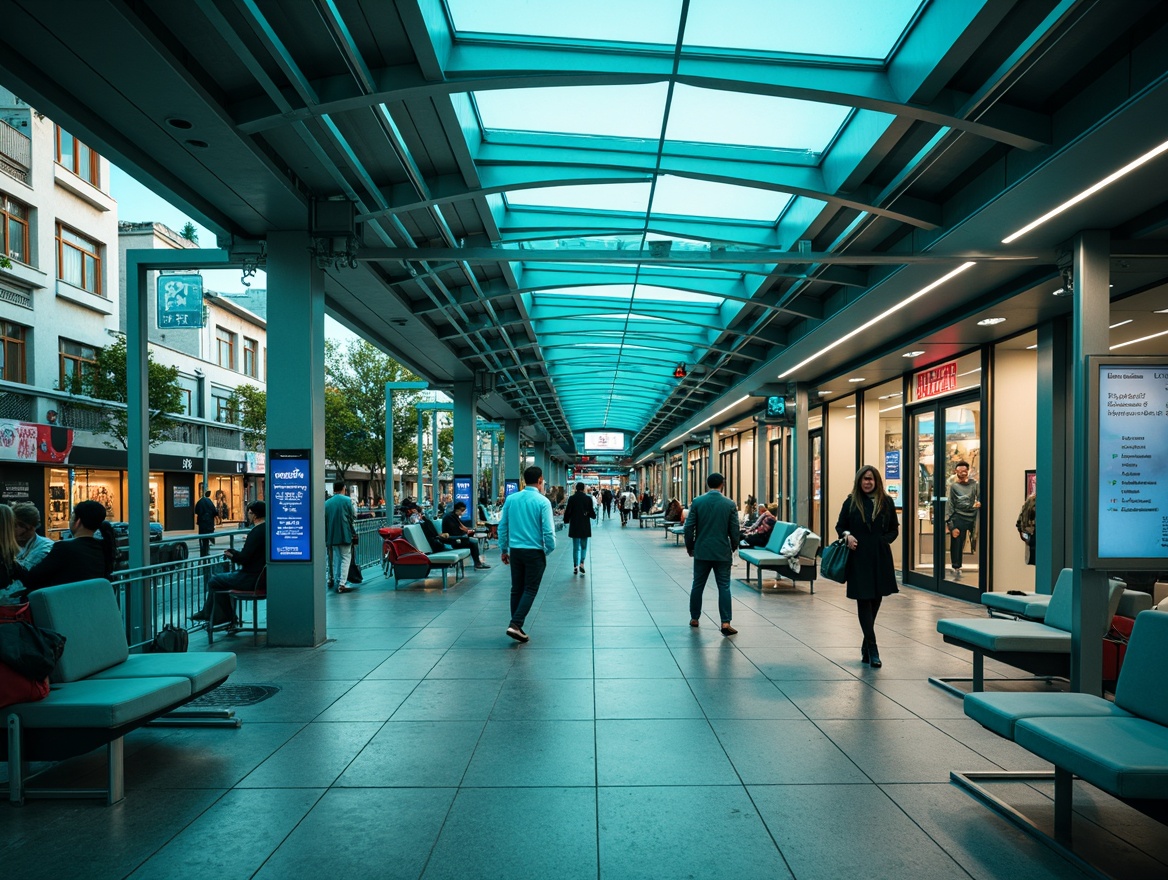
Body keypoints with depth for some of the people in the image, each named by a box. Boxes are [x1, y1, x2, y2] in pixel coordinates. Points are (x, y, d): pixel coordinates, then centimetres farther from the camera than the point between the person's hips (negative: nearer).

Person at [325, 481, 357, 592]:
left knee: (336, 559, 15)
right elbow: (354, 516, -5)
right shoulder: (347, 500, -7)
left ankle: (336, 582, 17)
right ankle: (342, 583, -9)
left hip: (332, 535, 5)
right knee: (345, 558, -1)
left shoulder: (327, 502, 5)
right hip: (345, 534, -5)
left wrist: (327, 535, 16)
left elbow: (324, 519, 8)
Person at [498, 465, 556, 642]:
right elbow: (548, 531, -13)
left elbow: (502, 526, 6)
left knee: (516, 589, 13)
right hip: (534, 552, -4)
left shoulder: (511, 499, 2)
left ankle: (516, 626, 17)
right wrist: (549, 549, 4)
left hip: (515, 550, 4)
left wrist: (503, 550, 15)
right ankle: (515, 625, -9)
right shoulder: (543, 502, -11)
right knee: (530, 590, 3)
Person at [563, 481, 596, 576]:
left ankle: (575, 566, 5)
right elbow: (591, 512, -5)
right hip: (585, 525, -1)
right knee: (584, 545, 12)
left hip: (574, 525, 1)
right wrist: (594, 515, 17)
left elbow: (568, 511, -2)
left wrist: (566, 521, 13)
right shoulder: (588, 498, -7)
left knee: (576, 547, 9)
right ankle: (581, 563, -6)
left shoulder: (571, 498, -5)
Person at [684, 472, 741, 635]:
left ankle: (694, 618, 23)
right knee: (724, 587, 2)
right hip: (723, 552, -1)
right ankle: (725, 623, -4)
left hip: (702, 551, 1)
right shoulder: (730, 504, -4)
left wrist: (689, 547, 10)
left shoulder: (697, 502, -4)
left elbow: (689, 527, -4)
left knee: (698, 585, 13)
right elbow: (734, 531, -2)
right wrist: (733, 547, 15)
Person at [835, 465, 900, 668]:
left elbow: (894, 529, 10)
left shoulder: (886, 502, 3)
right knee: (864, 601, -4)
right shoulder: (851, 502, 1)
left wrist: (886, 540, -8)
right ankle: (872, 649, -1)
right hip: (859, 557, -2)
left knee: (875, 600, 11)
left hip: (880, 557, 2)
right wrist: (847, 536, -11)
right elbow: (840, 526, 9)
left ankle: (867, 644, 29)